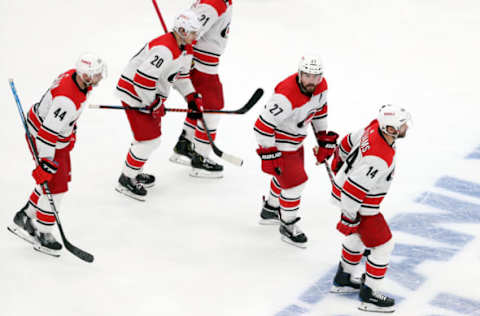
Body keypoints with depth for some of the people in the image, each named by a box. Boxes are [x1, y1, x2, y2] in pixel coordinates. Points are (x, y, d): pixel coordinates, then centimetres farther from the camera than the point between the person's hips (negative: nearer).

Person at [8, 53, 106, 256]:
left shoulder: (77, 78, -8)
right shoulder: (67, 99, -37)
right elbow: (49, 132, -34)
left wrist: (71, 131, 23)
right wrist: (46, 163, -30)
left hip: (59, 137, 10)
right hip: (42, 139, -10)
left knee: (62, 177, 20)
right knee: (56, 187, -3)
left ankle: (25, 218, 32)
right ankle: (42, 234, 13)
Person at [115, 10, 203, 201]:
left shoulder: (186, 49, 5)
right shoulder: (165, 49, -29)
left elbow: (181, 75, 21)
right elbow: (142, 79, -32)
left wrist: (193, 98, 10)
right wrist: (154, 105, -21)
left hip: (151, 94, 10)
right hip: (134, 93, -10)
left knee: (153, 135, 21)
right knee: (149, 139, -8)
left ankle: (134, 172, 38)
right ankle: (126, 181, 5)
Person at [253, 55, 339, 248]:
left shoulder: (321, 86, -12)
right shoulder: (286, 96, -37)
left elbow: (319, 109, 9)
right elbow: (263, 125, -33)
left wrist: (323, 138, 13)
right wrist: (268, 154, -27)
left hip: (296, 140, 9)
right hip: (278, 142, -9)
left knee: (286, 175, 27)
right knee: (295, 182, -4)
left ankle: (270, 210, 51)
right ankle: (288, 227, 16)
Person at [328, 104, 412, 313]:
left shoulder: (375, 129, -10)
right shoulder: (379, 159, -37)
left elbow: (349, 143, 9)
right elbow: (353, 189, -33)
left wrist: (339, 164, 28)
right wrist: (349, 219, -22)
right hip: (360, 205, -9)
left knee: (358, 236, 28)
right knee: (383, 245, 4)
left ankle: (342, 280, 43)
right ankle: (369, 296, 13)